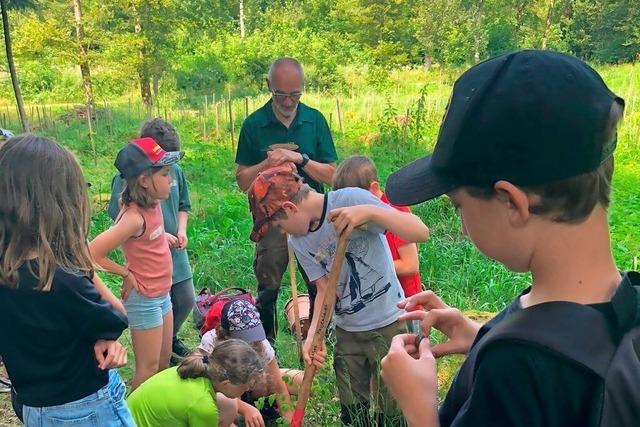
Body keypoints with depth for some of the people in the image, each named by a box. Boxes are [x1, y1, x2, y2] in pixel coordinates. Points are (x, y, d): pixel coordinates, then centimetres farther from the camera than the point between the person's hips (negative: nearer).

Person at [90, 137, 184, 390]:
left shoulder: (152, 203, -4)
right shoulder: (135, 217, -27)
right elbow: (92, 253, -28)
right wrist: (127, 275, -16)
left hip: (162, 294, 8)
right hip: (144, 300, -8)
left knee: (164, 360, 22)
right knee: (148, 367, 7)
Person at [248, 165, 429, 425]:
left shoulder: (351, 199, -20)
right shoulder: (298, 242, -1)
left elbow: (421, 233, -25)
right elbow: (326, 290, -1)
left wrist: (369, 211, -40)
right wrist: (312, 335, -17)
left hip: (390, 325, -5)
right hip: (347, 331, 5)